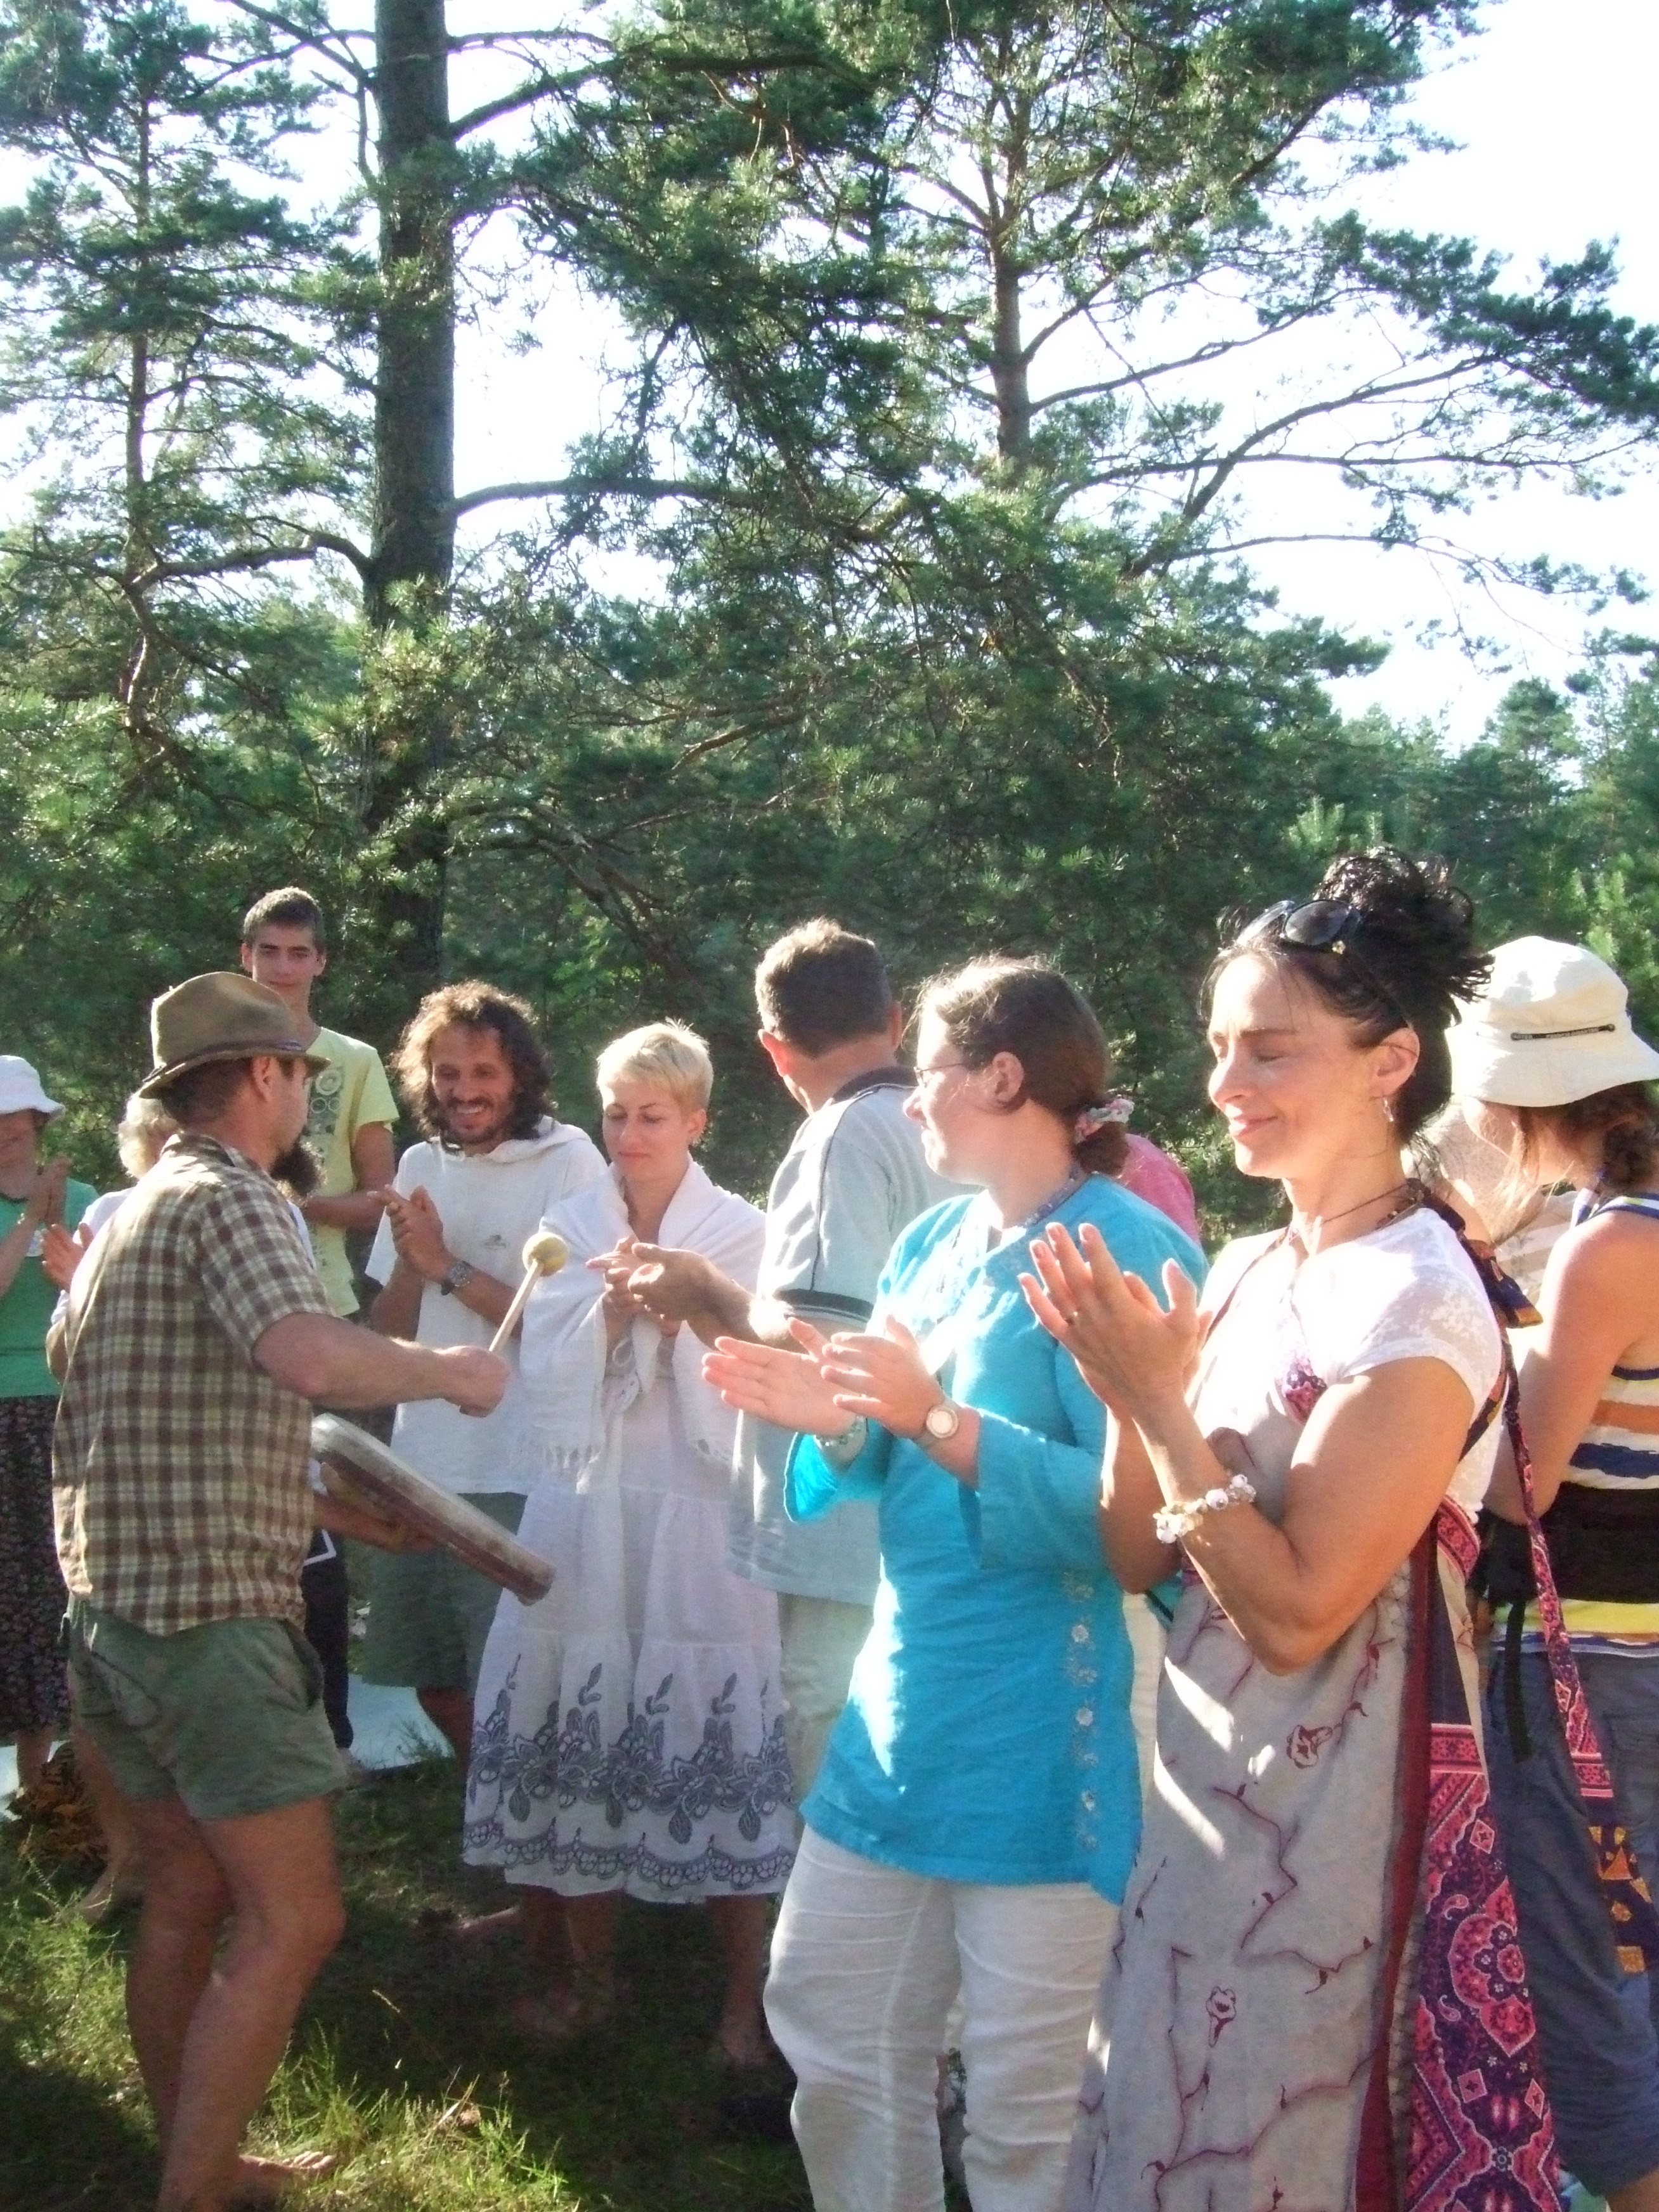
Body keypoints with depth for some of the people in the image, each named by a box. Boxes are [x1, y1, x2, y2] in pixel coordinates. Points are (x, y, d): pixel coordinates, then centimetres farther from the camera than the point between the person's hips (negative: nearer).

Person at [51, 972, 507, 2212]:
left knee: (187, 1900, 18)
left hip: (113, 1605, 10)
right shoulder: (232, 1196, -13)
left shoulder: (129, 1213, 17)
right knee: (292, 1920, -6)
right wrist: (448, 1373, -15)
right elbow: (309, 1354, -32)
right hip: (212, 1611, -10)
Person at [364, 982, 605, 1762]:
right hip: (422, 1466, 6)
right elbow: (388, 1333, 10)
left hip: (520, 1477, -6)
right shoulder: (421, 1167, 9)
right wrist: (411, 1261, -9)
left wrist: (449, 1267, -14)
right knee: (435, 1683, 17)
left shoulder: (568, 1161, -9)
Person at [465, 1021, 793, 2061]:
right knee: (580, 1737, 6)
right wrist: (611, 1309, -13)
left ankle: (748, 1994, 7)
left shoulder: (741, 1234, 0)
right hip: (584, 1512, 3)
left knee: (715, 1742, -4)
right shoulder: (570, 1229, 9)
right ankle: (593, 1974, 22)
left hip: (697, 1517, -3)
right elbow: (548, 1377, 2)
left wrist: (678, 1313, -18)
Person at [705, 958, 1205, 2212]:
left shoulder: (1126, 1251, -14)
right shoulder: (933, 1244, 11)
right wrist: (840, 1424, -4)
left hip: (1040, 1734, -8)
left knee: (1026, 2108, 4)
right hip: (905, 1704, 8)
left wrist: (937, 1419, -27)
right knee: (829, 2028, 16)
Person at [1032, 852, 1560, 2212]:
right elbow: (1140, 1558, 5)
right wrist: (1125, 1393, -10)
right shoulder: (1249, 1274, 6)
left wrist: (1160, 1404, -19)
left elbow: (1298, 1612, -21)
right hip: (1210, 1794, 8)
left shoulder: (1418, 1302, -18)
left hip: (1328, 1819, -8)